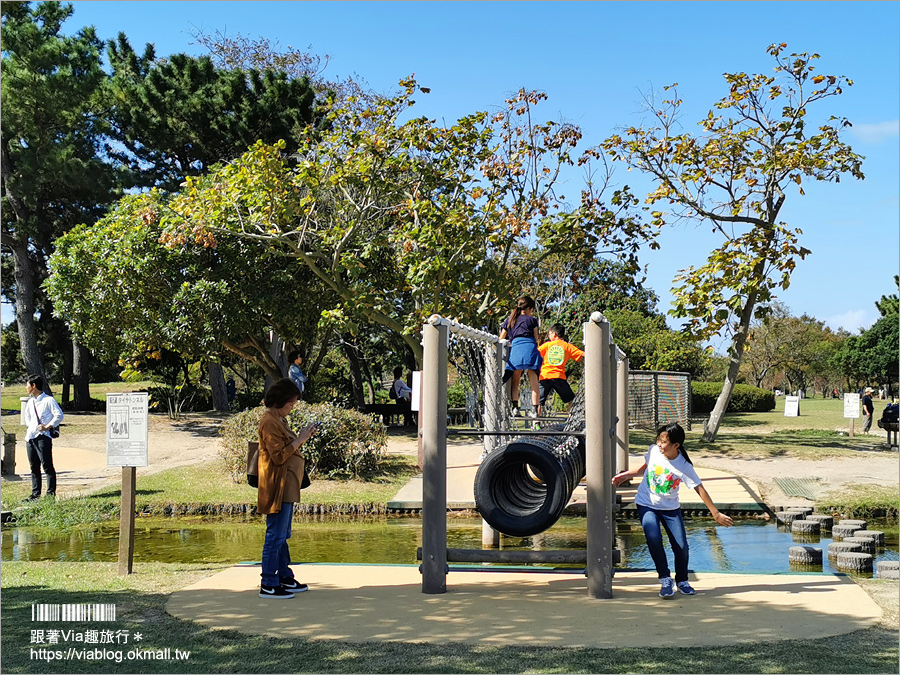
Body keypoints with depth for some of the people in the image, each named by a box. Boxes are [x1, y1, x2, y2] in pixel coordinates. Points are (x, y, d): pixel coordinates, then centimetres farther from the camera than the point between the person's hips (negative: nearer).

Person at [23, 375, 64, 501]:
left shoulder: (48, 400, -6)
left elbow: (59, 415, -11)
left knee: (47, 465, -7)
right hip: (30, 438, 8)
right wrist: (28, 428, 18)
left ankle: (51, 493, -4)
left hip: (43, 437, -8)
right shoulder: (30, 402, 17)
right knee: (34, 467, 10)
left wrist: (48, 426, -14)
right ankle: (36, 494, 16)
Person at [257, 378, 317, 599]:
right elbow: (279, 456, -21)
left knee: (282, 535, 16)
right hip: (277, 487, -11)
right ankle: (268, 585, -2)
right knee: (276, 536, -7)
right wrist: (299, 440, -18)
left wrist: (302, 438, 11)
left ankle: (285, 577, 25)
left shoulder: (278, 419, 16)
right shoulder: (269, 422, -17)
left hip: (286, 487, 11)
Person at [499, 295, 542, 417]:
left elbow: (501, 340, 24)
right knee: (534, 382, 0)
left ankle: (515, 407, -8)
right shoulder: (532, 320, 17)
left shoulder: (509, 320, 23)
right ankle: (535, 409, -6)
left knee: (515, 381, 7)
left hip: (515, 347, 1)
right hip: (531, 348, -1)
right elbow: (536, 339, 16)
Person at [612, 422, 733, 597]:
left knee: (681, 546, -7)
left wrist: (716, 514, -14)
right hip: (646, 504, 1)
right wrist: (625, 475, 7)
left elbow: (700, 489, -15)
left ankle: (682, 581, 22)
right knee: (654, 538, -23)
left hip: (670, 508, -1)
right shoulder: (653, 450, -12)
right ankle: (665, 579, -4)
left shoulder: (684, 467, -20)